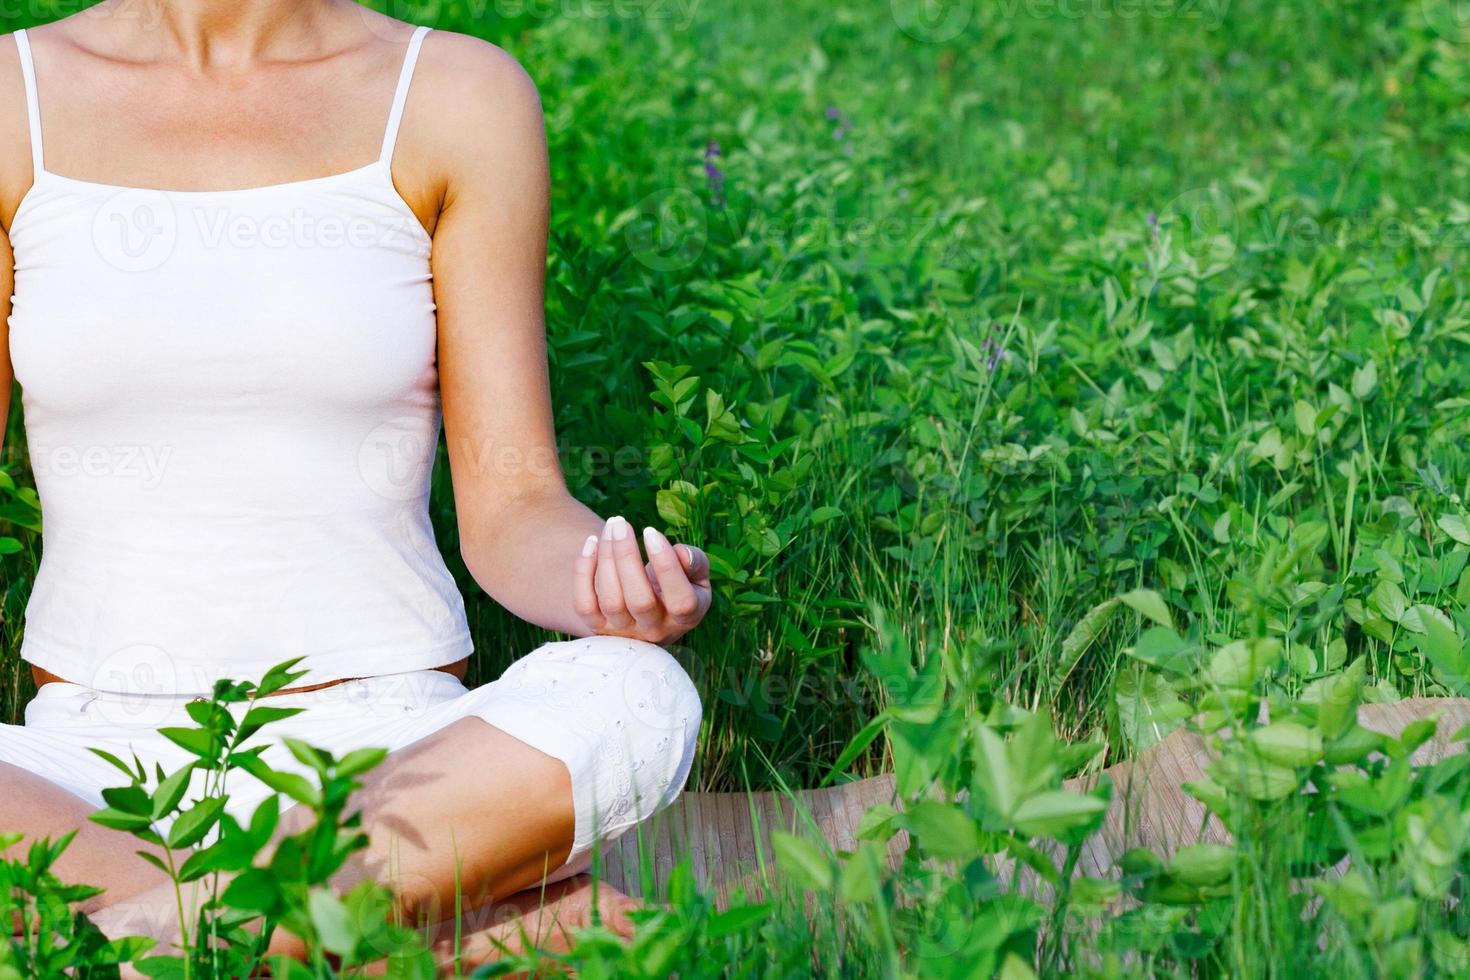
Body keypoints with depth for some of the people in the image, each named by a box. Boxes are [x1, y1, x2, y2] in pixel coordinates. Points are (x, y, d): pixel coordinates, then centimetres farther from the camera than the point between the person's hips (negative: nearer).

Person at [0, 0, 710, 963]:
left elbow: (511, 508, 0)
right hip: (95, 767, 1)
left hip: (392, 752, -1)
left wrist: (614, 587, -23)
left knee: (637, 696, -32)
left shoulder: (462, 98, 1)